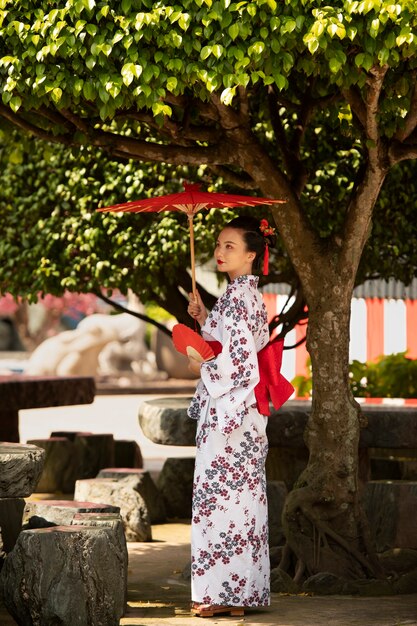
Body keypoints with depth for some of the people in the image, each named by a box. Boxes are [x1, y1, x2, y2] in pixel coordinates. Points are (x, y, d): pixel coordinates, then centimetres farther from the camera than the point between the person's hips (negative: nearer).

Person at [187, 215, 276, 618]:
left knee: (219, 496, -6)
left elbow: (241, 362, -22)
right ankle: (239, 591, 14)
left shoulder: (237, 297, -16)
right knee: (240, 499, 10)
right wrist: (203, 319, 10)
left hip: (228, 411, -10)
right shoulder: (248, 294, 14)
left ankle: (222, 593, -3)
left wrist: (202, 367, -12)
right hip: (241, 416, 10)